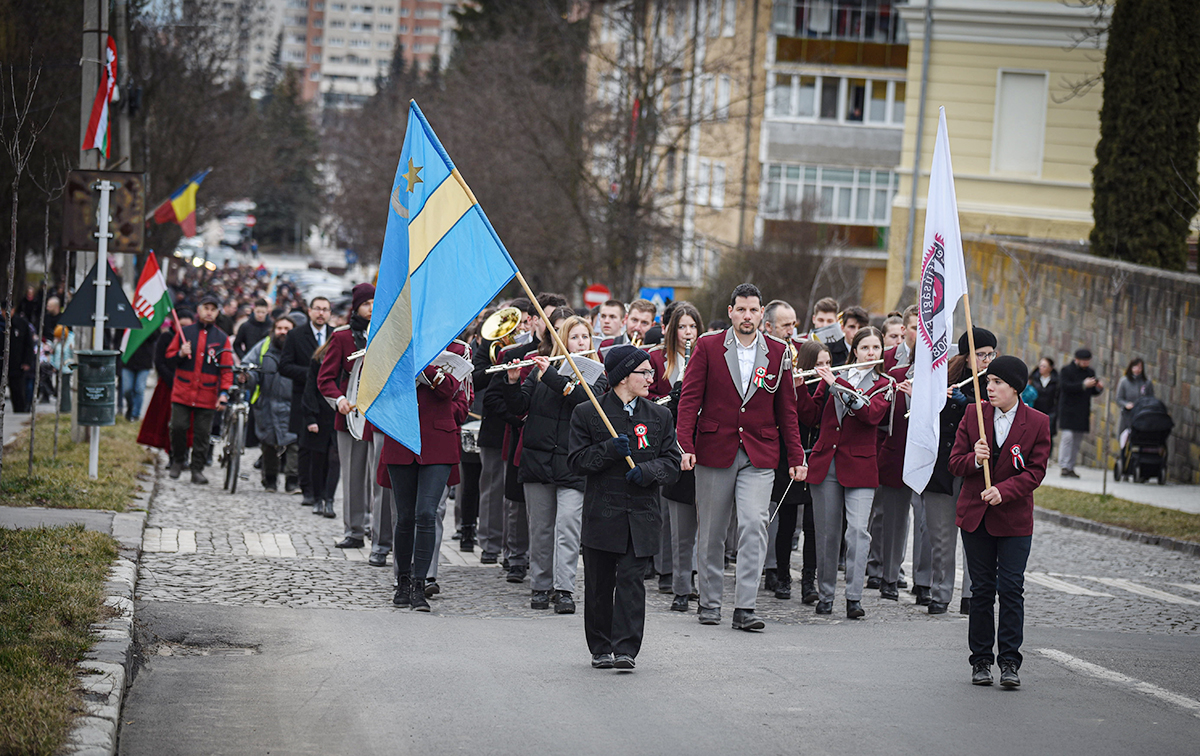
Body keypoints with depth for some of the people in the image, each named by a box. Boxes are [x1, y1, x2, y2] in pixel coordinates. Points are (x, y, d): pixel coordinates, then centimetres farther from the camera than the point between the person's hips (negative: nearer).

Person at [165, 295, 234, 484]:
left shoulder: (222, 338, 6)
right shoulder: (185, 332, 7)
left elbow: (227, 368, 4)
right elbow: (169, 357, 12)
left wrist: (224, 393, -7)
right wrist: (180, 354, -11)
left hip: (207, 395, 0)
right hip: (182, 391, 0)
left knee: (203, 434, 1)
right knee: (178, 427, -5)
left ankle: (197, 469, 9)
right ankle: (177, 461, 16)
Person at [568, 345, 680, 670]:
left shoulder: (659, 416, 11)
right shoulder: (586, 414, 3)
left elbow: (672, 462, 8)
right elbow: (577, 461, -1)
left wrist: (647, 471, -12)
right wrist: (609, 450, -16)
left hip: (641, 515, 1)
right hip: (601, 513, -1)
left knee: (631, 579, -7)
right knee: (599, 583, 5)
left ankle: (625, 649, -8)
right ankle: (601, 648, 17)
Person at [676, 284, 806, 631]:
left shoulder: (778, 352, 6)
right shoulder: (707, 347, 2)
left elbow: (786, 409, 11)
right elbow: (690, 398, 0)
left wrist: (796, 456, 7)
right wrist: (686, 445, -11)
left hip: (759, 455, 0)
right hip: (714, 452, 0)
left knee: (754, 525, -13)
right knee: (710, 531, 7)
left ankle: (745, 608, -12)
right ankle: (710, 603, 21)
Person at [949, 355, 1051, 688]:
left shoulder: (1037, 423, -3)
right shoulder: (973, 416, 2)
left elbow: (1035, 471, -6)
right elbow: (955, 463, 3)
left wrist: (1004, 491, -21)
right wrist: (974, 459, -19)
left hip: (1014, 519, -2)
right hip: (975, 516, 2)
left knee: (1011, 589, -5)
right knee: (981, 589, 7)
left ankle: (1009, 662, 0)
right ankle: (981, 661, 15)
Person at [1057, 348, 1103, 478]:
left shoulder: (1090, 372, 17)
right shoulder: (1066, 371, -2)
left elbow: (1093, 392, 21)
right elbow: (1065, 386, -17)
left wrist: (1098, 388, -2)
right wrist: (1083, 385, -22)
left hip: (1083, 412, 6)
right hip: (1068, 411, -6)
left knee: (1077, 441, 5)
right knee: (1068, 437, -15)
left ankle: (1070, 467, 10)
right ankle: (1064, 467, -15)